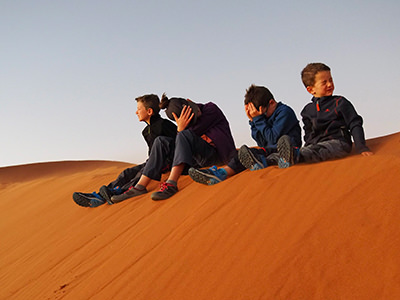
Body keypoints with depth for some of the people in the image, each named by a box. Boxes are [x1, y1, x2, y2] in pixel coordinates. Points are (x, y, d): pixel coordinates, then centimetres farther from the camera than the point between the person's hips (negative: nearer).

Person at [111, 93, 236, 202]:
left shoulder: (211, 109, -5)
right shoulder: (185, 119, 8)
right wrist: (180, 128, -15)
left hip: (217, 156, -6)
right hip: (200, 159, 6)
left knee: (184, 135, -30)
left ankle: (171, 185, -44)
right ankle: (140, 186, -17)